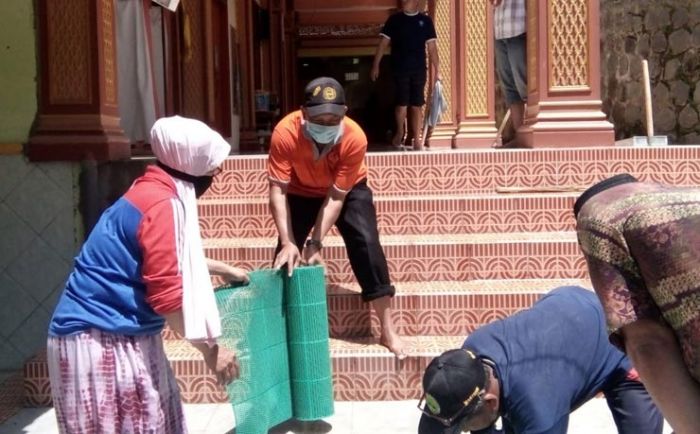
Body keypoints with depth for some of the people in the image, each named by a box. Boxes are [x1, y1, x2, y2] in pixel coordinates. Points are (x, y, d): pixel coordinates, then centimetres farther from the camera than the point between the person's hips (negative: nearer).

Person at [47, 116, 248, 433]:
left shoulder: (153, 191, 11)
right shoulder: (162, 204, -20)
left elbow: (170, 257, 32)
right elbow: (167, 296, -21)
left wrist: (223, 269, 40)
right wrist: (209, 349, -12)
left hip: (116, 335, 10)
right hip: (101, 341, -10)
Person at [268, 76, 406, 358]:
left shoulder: (354, 138, -35)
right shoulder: (285, 133, -35)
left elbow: (337, 195, -30)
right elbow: (278, 191, -32)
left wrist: (315, 242, -35)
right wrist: (288, 242, -40)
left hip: (348, 190, -1)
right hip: (301, 192, 1)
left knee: (366, 243, -16)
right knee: (286, 252, -10)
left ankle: (388, 330, -8)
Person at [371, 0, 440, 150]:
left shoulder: (425, 21, 5)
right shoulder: (394, 19, 3)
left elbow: (432, 48, 5)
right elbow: (383, 43, 1)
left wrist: (437, 70, 0)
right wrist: (376, 65, -6)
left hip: (419, 70, 1)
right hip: (400, 69, -1)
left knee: (416, 106, 2)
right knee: (402, 103, -3)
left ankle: (416, 140, 9)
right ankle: (400, 131, 23)